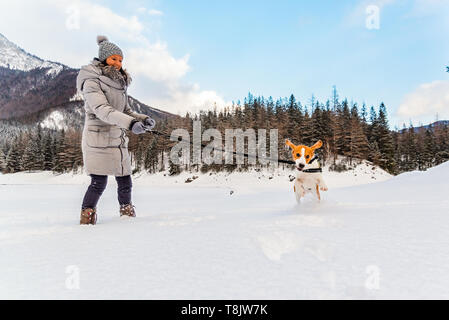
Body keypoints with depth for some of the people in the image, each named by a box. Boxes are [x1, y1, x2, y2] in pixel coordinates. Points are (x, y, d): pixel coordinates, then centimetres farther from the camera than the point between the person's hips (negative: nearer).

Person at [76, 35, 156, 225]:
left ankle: (127, 213, 31)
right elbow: (102, 110, -23)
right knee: (99, 183, -7)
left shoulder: (119, 83, 15)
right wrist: (130, 123, -36)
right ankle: (87, 216, 13)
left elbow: (126, 111, 17)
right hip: (98, 139, -7)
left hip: (118, 140, 7)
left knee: (125, 183, 10)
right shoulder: (92, 81, -8)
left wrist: (143, 119, -3)